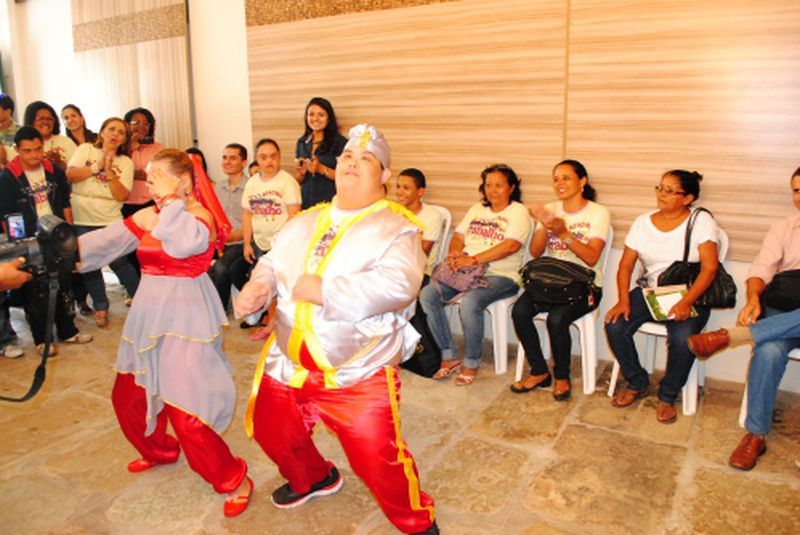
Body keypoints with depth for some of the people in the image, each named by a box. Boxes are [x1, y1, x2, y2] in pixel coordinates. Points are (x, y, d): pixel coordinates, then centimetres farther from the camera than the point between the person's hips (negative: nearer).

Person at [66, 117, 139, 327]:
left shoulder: (125, 163, 3)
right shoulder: (86, 149, 4)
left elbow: (121, 195, -8)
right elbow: (69, 175, -9)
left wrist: (109, 171, -17)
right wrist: (97, 167, -17)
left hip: (111, 220, -1)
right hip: (81, 220, 1)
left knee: (119, 261, -5)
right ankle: (100, 307, 21)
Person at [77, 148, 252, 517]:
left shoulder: (201, 216, -12)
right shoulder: (146, 217, 7)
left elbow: (184, 243, -33)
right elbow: (102, 244, 0)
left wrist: (171, 201, -19)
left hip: (184, 318, -8)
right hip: (148, 315, 8)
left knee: (185, 410, -9)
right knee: (128, 396, 20)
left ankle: (233, 480, 10)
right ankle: (159, 451, 48)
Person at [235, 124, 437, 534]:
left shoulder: (396, 228, -12)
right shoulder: (304, 222, 11)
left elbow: (397, 285, -27)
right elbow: (272, 263, 16)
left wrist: (324, 291, -28)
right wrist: (256, 287, -7)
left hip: (358, 373, -6)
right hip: (288, 364, 7)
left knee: (376, 459, -5)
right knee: (273, 433, 22)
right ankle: (313, 479, 55)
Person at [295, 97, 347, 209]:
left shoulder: (340, 142, -5)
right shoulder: (302, 142, 11)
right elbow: (299, 181, 17)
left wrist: (321, 169, -18)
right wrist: (301, 172, -4)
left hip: (329, 203, -4)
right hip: (306, 203, 4)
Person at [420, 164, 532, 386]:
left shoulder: (518, 211, 1)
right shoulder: (476, 209, 22)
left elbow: (511, 245, -14)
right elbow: (458, 236, 16)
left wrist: (473, 260, -21)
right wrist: (455, 253, -9)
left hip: (500, 276, -6)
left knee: (470, 302, -36)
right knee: (427, 295, -17)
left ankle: (471, 364, -14)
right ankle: (449, 357, -7)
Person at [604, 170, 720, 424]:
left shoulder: (701, 221, -5)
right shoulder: (643, 222, 5)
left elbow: (709, 267, -13)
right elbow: (625, 265, 2)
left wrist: (685, 302, -25)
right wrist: (624, 300, -13)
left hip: (690, 296, -3)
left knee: (682, 338, -31)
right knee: (614, 325, -20)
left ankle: (667, 397, -3)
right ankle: (637, 384, 5)